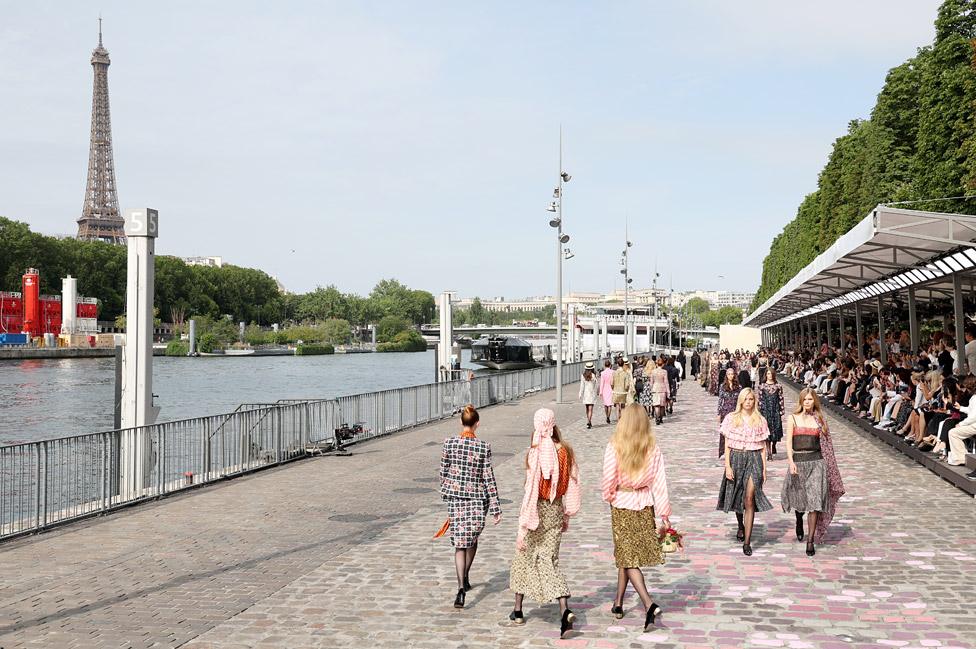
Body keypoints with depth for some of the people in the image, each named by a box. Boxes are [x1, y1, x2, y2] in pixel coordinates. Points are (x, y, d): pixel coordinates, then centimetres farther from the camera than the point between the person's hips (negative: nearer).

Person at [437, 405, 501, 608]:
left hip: (455, 496, 0)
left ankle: (461, 588, -14)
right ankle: (465, 578, 37)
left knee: (460, 543, 2)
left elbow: (443, 471, 2)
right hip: (477, 498, 0)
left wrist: (445, 494, 19)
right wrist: (495, 508, -2)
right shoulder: (484, 447, -10)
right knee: (472, 539, 21)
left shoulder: (449, 443, -6)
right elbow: (489, 478, -8)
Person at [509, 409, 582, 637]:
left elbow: (531, 491, -19)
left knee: (523, 558, 15)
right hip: (556, 510, 5)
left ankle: (518, 611, 27)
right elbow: (571, 484, 7)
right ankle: (564, 610, -11)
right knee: (550, 560, 8)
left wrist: (522, 528, -14)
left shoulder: (536, 454, -18)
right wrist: (566, 516, 18)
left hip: (538, 510, -4)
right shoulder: (564, 451, -1)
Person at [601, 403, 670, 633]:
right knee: (626, 554, 18)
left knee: (627, 557, 0)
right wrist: (665, 514, 0)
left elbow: (608, 479, -12)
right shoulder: (653, 449, -6)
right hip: (645, 505, 4)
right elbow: (659, 482, -5)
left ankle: (649, 605, -17)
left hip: (621, 505, -3)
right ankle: (618, 603, 29)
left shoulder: (615, 447, -14)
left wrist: (609, 496, 10)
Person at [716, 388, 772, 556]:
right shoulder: (731, 418, 2)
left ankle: (747, 541, -11)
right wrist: (727, 466, -6)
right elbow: (727, 445, 1)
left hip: (754, 460, -1)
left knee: (749, 499, -11)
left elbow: (763, 447, 8)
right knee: (737, 497, 13)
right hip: (736, 459, 1)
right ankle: (741, 527, 42)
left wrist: (764, 468, 4)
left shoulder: (760, 421, 5)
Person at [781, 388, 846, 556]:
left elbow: (825, 444, 12)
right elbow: (788, 442, -3)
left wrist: (828, 465, 11)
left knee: (814, 501, -7)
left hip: (816, 462, 0)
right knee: (799, 499, 11)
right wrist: (791, 462, -15)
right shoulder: (793, 418, 3)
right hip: (798, 461, 0)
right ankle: (799, 520, 45)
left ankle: (810, 541, -4)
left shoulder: (819, 419, 8)